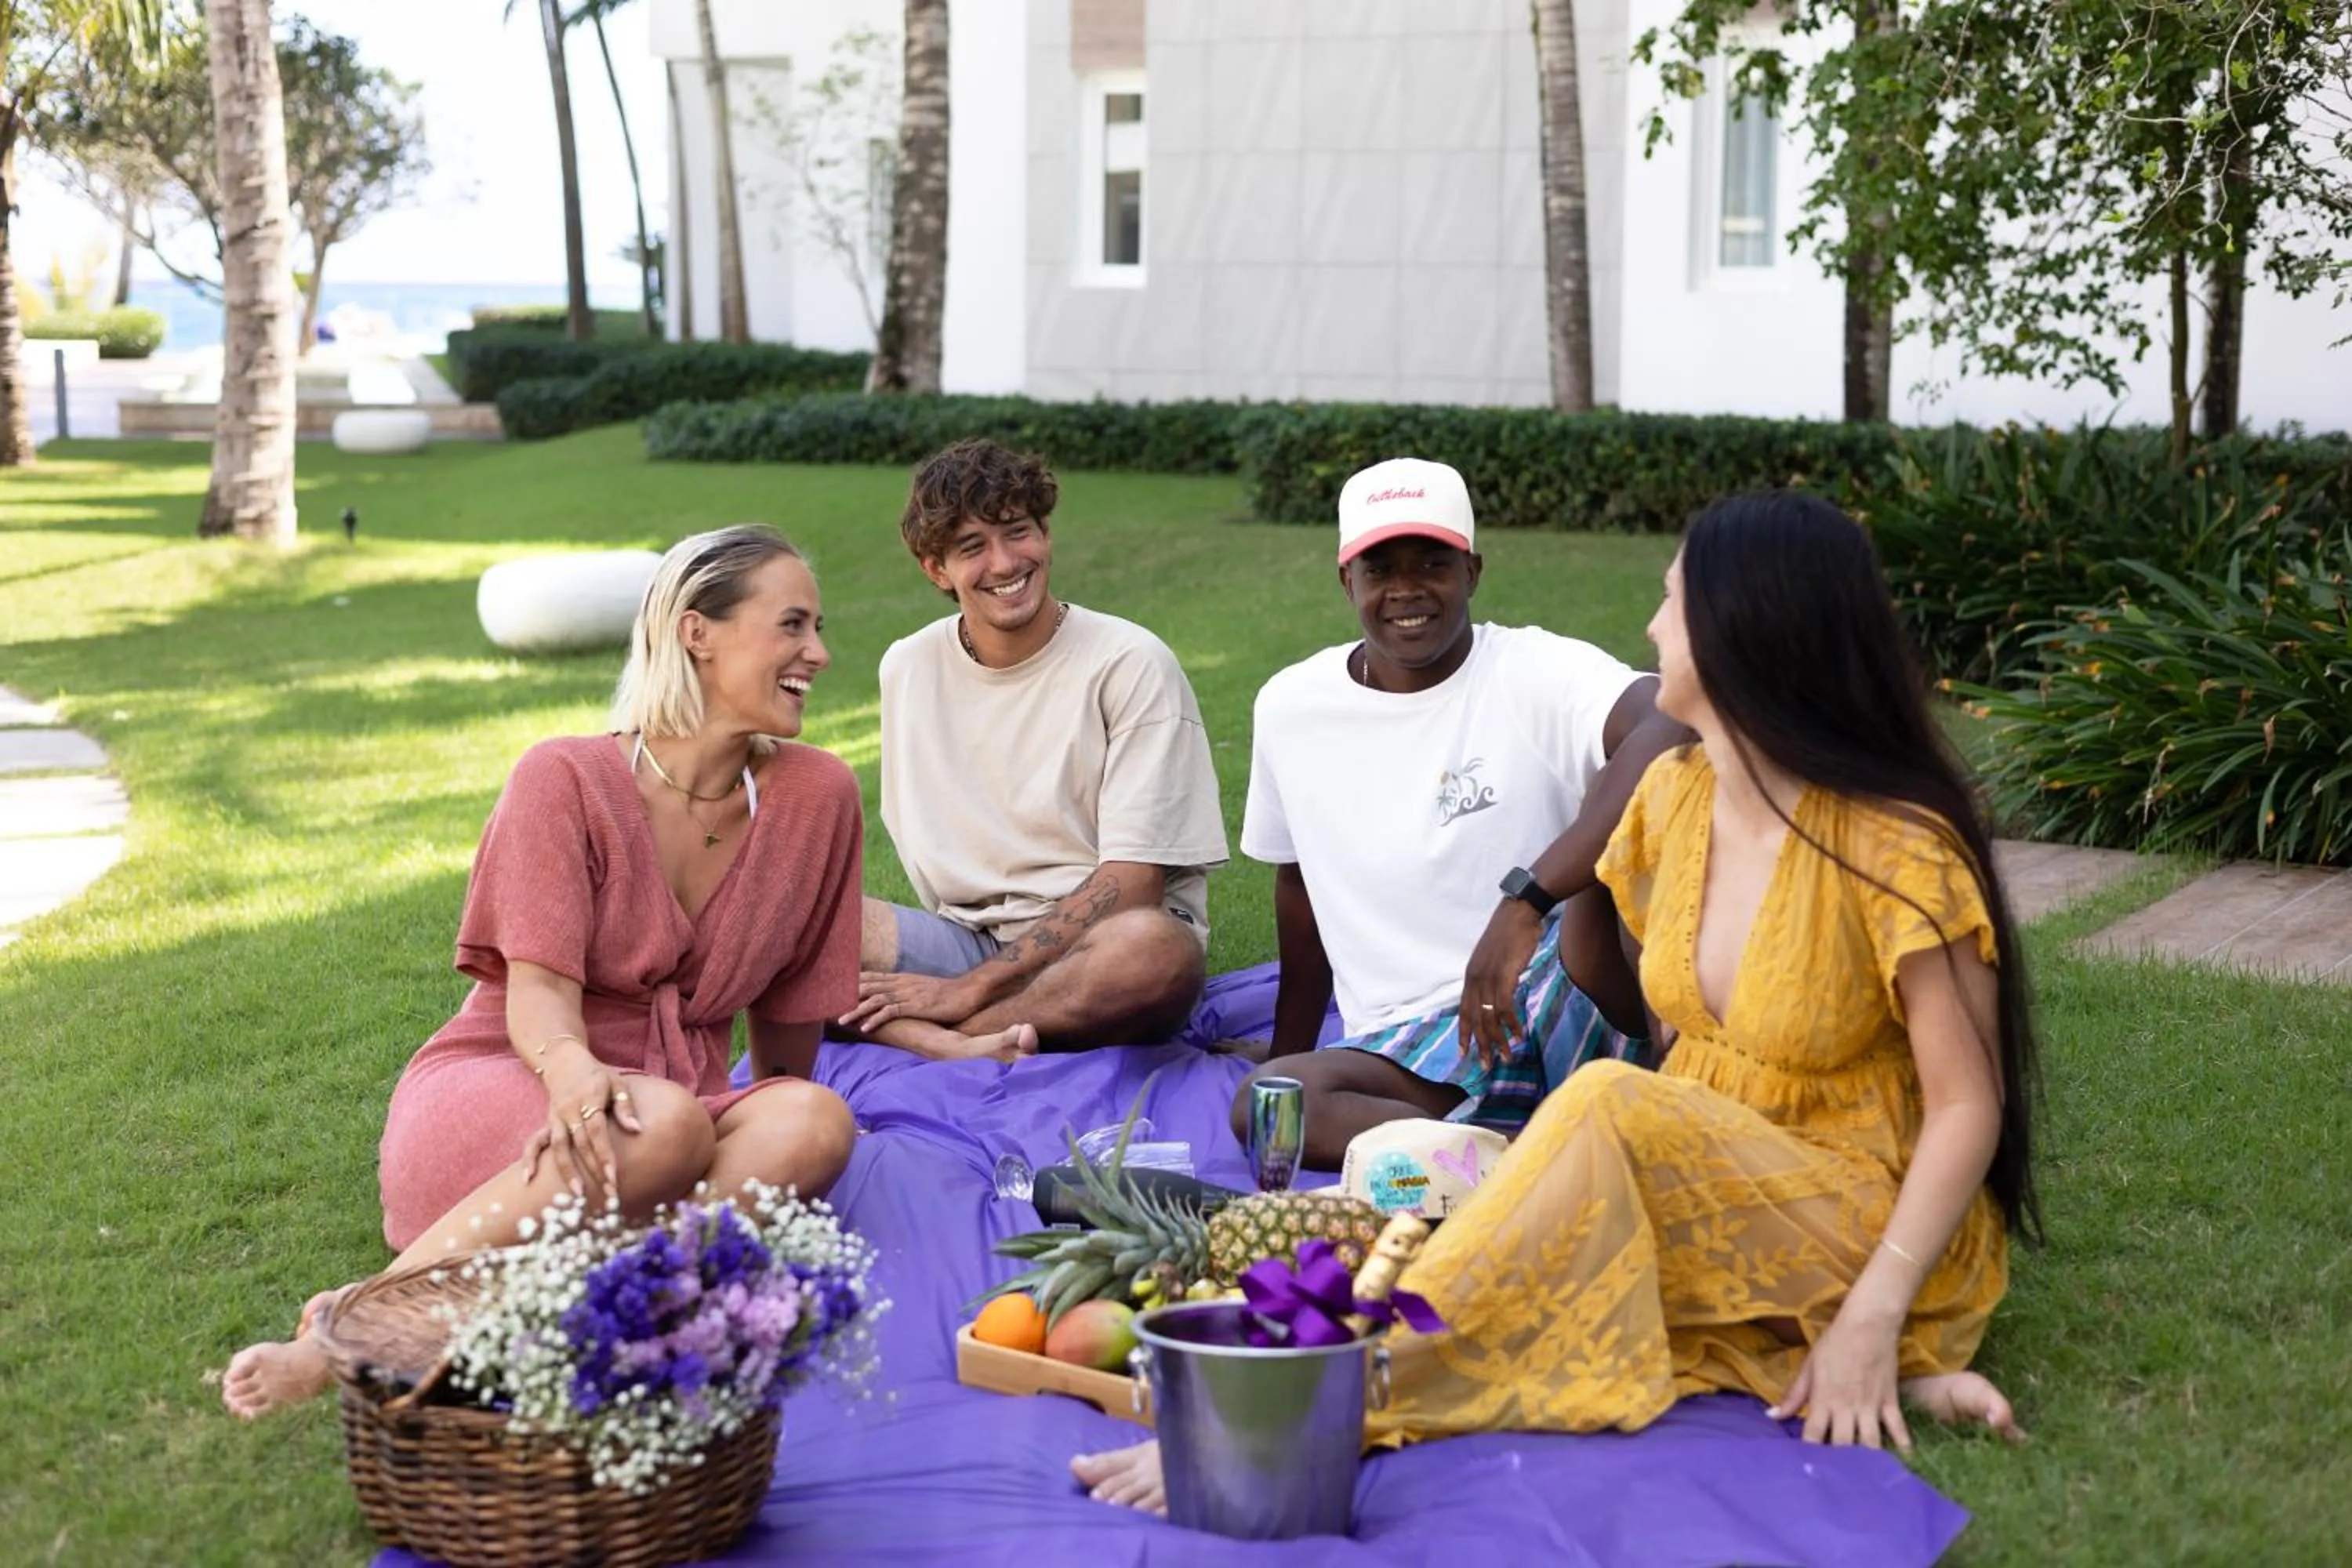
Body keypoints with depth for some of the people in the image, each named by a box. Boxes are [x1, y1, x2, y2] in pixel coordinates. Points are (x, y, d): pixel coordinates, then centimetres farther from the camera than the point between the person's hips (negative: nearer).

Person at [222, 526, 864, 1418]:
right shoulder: (566, 779, -5)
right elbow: (535, 989, -17)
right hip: (495, 1094, -4)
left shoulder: (816, 797, 3)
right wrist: (572, 1071, -37)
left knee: (817, 1122, -29)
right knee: (669, 1125, -37)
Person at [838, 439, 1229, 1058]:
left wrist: (973, 986, -17)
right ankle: (966, 1049, -38)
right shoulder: (908, 668, 7)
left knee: (1157, 948, -40)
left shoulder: (1131, 665, -7)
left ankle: (916, 1038, -26)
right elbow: (918, 839, 14)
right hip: (964, 938, 4)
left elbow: (1131, 884, -12)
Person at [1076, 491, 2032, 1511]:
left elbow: (1969, 1108, -17)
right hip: (1703, 1201, 6)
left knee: (1612, 1107, -33)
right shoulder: (1673, 796, 2)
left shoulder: (1895, 850, -18)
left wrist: (1870, 1318, -26)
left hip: (1882, 1229, -6)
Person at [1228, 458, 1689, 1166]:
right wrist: (1289, 1053, 28)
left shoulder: (1538, 670, -9)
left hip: (1563, 998, -4)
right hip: (1407, 1048, 4)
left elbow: (1671, 731, -31)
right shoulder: (1290, 707, 6)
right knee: (1263, 1105, -28)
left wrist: (1527, 901, -38)